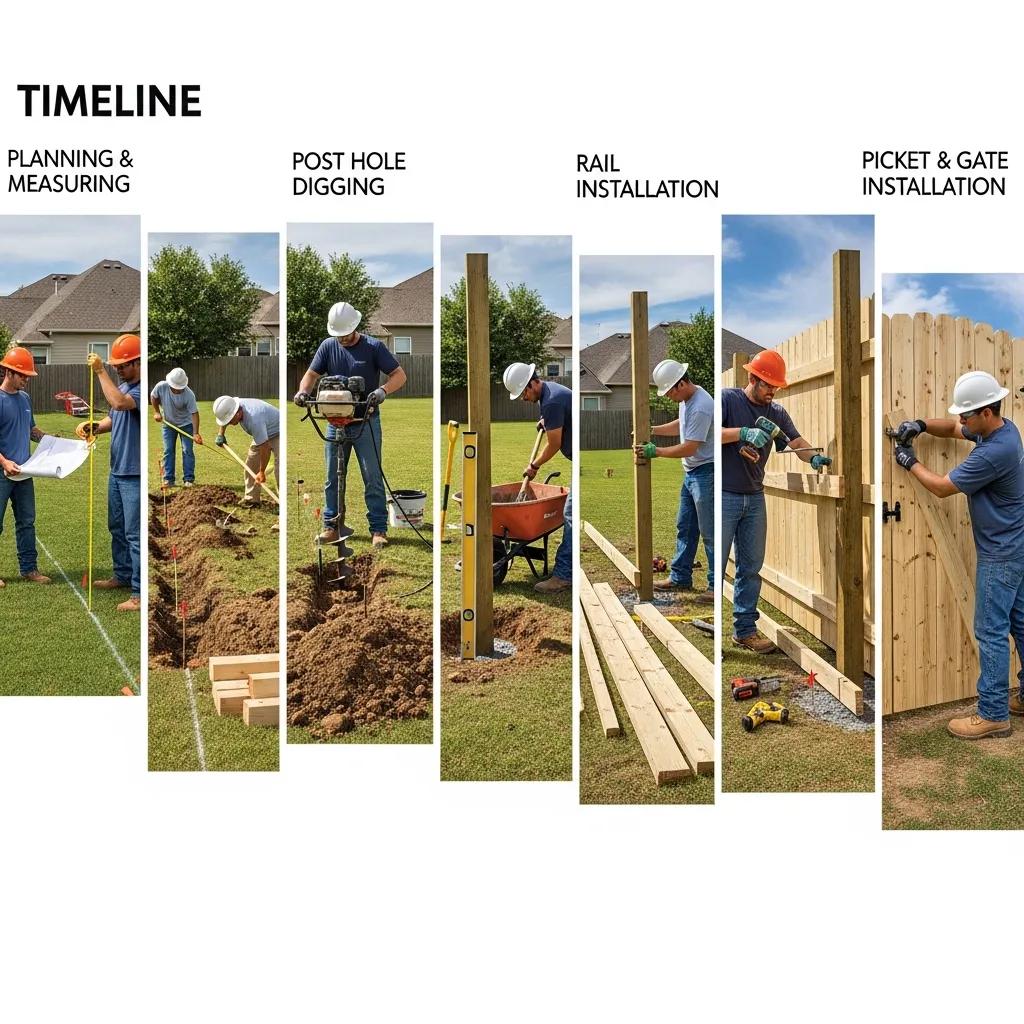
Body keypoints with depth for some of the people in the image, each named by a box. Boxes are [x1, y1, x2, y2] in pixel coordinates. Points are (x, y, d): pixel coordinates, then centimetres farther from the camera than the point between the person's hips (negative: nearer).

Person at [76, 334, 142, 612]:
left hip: (135, 475, -10)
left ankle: (140, 594, -3)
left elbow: (120, 403, -35)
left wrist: (100, 372, -25)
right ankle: (123, 575, 37)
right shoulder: (123, 386, 11)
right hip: (117, 471, 10)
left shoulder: (143, 389, -18)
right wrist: (94, 427, 1)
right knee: (117, 527, 21)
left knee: (135, 534, -7)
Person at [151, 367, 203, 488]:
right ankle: (168, 479, 7)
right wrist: (156, 412, -5)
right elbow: (153, 397, 1)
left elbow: (194, 413, -29)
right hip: (168, 423, 2)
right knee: (168, 451, 2)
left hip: (186, 423, -2)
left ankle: (189, 479, 2)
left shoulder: (189, 394, -30)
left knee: (187, 450, -4)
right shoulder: (161, 387, -23)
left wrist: (196, 433, -36)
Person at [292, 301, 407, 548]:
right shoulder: (328, 346, 3)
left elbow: (399, 375, -8)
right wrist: (303, 391, -17)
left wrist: (382, 390, -28)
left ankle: (378, 529, 2)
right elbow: (312, 374, 6)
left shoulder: (373, 347, -6)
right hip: (336, 423, 3)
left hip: (366, 423, -3)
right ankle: (331, 526, 17)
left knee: (373, 478, -2)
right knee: (332, 477, 8)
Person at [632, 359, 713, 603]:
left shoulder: (701, 407, -25)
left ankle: (716, 586, 5)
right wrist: (653, 430, 9)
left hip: (705, 473, -10)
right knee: (684, 527, 17)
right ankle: (680, 577, 27)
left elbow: (690, 448, -24)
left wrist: (655, 451, -17)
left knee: (709, 533, -3)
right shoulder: (686, 399, 6)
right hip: (691, 473, 10)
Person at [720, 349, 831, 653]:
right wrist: (744, 433, -27)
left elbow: (797, 442, 3)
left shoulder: (776, 412, 11)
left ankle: (745, 629, 18)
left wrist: (814, 457, -17)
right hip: (724, 495, -6)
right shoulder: (727, 398, -6)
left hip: (754, 498, 6)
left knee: (751, 567, 9)